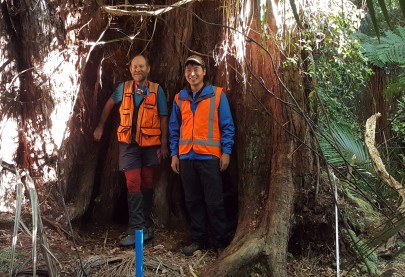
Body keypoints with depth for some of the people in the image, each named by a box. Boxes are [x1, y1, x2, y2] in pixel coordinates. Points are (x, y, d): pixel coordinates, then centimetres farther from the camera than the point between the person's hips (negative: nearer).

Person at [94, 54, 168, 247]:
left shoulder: (157, 90, -3)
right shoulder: (123, 89, 2)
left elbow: (163, 118, -2)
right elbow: (109, 104, 18)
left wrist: (164, 144, -5)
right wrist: (100, 126, 19)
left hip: (151, 144, 0)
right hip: (129, 144, 0)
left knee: (147, 183, 11)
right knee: (133, 184, -8)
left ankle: (145, 223, 25)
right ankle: (137, 228, -10)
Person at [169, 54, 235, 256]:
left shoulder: (217, 95, 0)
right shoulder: (179, 98, 10)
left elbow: (227, 125, 0)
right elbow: (174, 128, 13)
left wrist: (226, 151, -6)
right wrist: (174, 154, 8)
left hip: (209, 156, -4)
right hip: (186, 157, 4)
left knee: (214, 201, -1)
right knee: (193, 201, 10)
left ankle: (221, 242, 11)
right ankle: (198, 240, 21)